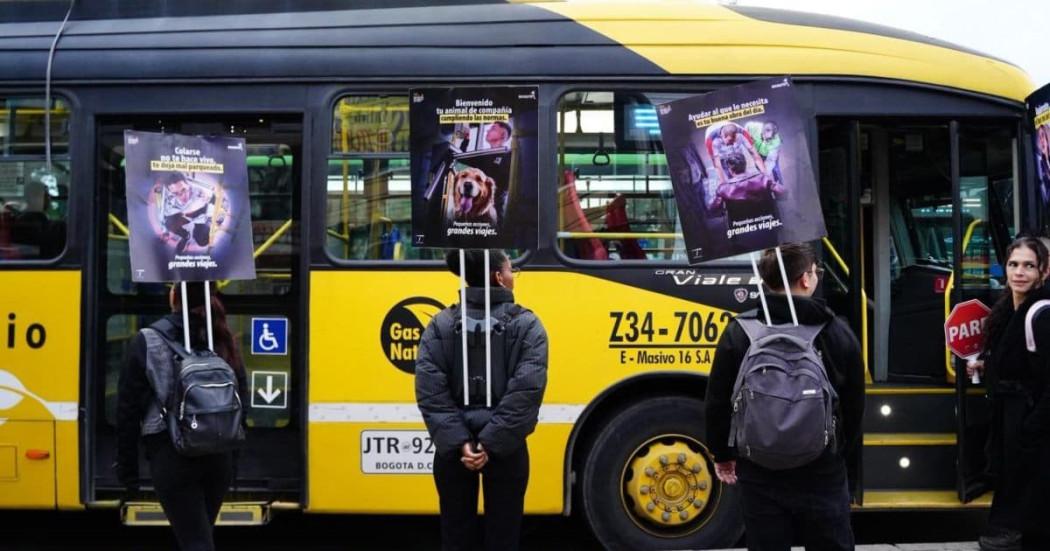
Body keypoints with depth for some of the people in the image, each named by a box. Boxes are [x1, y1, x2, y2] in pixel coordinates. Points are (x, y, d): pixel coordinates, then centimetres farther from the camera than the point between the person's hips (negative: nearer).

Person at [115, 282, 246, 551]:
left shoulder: (147, 342, -7)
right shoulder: (223, 340, 3)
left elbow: (129, 408, -4)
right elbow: (241, 401, 8)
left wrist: (127, 465, 3)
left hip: (171, 455, -4)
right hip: (218, 454, 5)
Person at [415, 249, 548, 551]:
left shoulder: (441, 324, 0)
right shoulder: (526, 325, -5)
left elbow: (430, 391, -10)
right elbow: (526, 391, -17)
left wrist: (459, 442, -12)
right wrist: (491, 443, -16)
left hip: (453, 445, 2)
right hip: (505, 446, -2)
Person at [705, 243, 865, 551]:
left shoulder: (739, 332, -6)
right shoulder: (839, 333, -2)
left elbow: (718, 404, -1)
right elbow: (854, 409, 6)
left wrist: (722, 455, 15)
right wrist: (845, 463, 20)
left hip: (761, 474, 0)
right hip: (823, 473, 0)